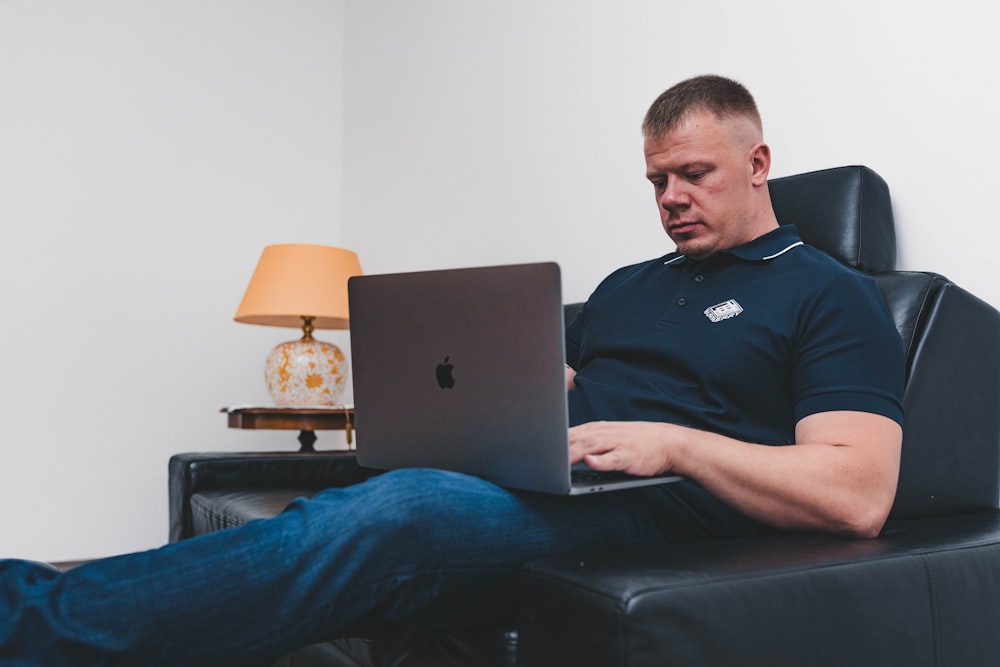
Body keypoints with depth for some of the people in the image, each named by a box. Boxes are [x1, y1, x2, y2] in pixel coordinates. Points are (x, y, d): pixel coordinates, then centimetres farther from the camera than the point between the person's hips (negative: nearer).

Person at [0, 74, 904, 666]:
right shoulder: (625, 287, 25)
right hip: (544, 488, 7)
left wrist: (673, 442, -17)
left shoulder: (830, 295, 4)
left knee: (400, 511, -32)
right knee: (336, 521, -20)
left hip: (659, 514, -7)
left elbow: (858, 498, -8)